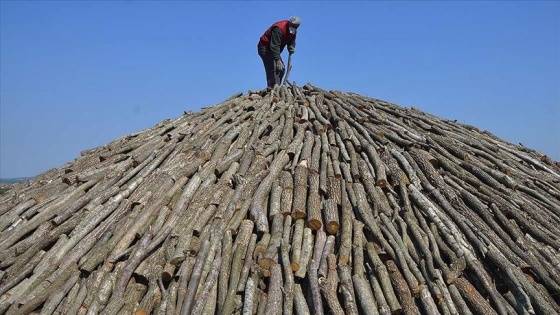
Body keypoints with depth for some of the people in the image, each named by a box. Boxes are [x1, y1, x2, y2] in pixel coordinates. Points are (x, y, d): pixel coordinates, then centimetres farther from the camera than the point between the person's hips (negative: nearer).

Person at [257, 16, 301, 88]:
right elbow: (275, 46, -35)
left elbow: (292, 42, 11)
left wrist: (291, 48, -15)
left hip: (273, 50, 10)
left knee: (281, 69, 6)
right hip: (264, 48, -9)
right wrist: (278, 60, -42)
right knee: (273, 68, -22)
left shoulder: (293, 31, 0)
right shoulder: (279, 29, -29)